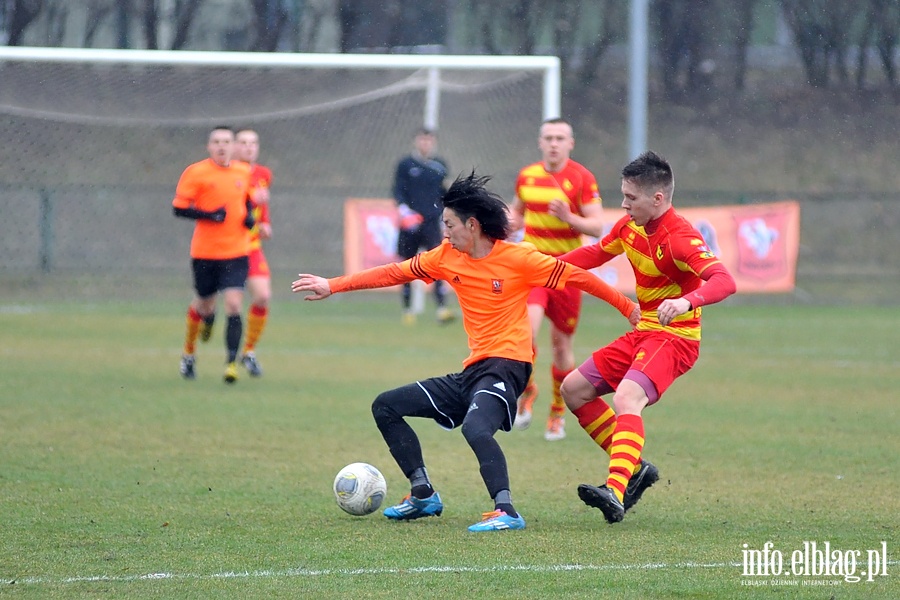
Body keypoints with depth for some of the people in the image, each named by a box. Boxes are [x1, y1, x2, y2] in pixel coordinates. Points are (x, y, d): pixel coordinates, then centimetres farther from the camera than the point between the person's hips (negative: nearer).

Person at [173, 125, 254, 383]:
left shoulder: (244, 173, 7)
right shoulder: (196, 173, -7)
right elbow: (179, 208, -8)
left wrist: (249, 217, 3)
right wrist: (208, 215, -21)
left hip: (236, 253, 2)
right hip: (204, 253, -2)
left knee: (233, 306, -14)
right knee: (203, 306, 12)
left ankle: (231, 363, -14)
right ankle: (188, 354, 38)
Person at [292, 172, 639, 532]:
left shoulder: (518, 258, -10)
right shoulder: (447, 256, 7)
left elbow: (577, 277, -4)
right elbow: (394, 273, 13)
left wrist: (629, 309, -2)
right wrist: (332, 286, 10)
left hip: (506, 366, -8)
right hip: (471, 371, 8)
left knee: (476, 428, -37)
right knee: (385, 407, 9)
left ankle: (506, 512, -37)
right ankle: (423, 495, 11)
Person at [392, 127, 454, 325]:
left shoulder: (440, 165, 11)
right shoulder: (406, 164, 2)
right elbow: (398, 191, -3)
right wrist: (404, 211, -18)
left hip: (432, 222, 1)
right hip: (410, 223, -1)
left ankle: (442, 309, -22)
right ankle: (407, 309, 18)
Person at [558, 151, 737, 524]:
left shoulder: (679, 238, -21)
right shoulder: (630, 226, 4)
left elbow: (724, 281, -35)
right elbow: (597, 253, 25)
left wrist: (687, 301, -54)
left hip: (674, 337, -10)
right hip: (642, 333, 10)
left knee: (626, 399, -33)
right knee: (574, 389, 10)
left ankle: (615, 492, -47)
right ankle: (634, 467, 13)